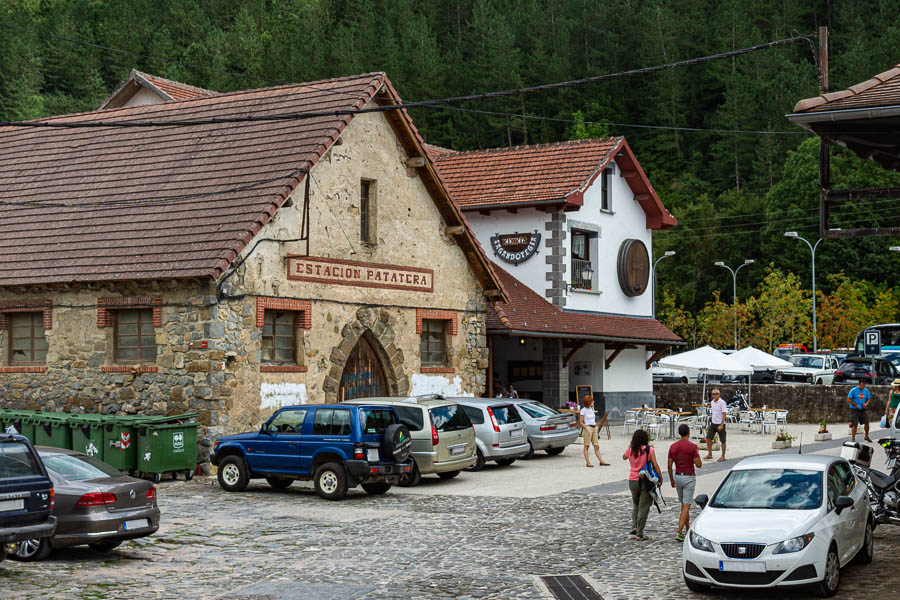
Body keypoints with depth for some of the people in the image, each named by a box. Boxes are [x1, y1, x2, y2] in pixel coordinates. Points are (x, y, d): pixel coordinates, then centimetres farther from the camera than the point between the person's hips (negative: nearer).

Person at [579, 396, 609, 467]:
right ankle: (588, 462, 1)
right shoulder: (583, 410, -7)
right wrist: (586, 428, -17)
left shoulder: (591, 409, 14)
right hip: (587, 427, -7)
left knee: (597, 446, 6)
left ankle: (601, 461, 5)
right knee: (587, 446, -1)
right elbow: (580, 422, -8)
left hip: (594, 428, 7)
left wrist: (595, 425, 10)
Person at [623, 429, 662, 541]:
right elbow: (655, 465, -11)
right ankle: (639, 534, 4)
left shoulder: (630, 450, 0)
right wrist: (660, 478, -2)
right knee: (643, 507, 3)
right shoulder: (649, 450, -10)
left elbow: (623, 457, 22)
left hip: (632, 481, 4)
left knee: (635, 504, 24)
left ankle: (634, 527, 10)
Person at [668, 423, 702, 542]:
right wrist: (697, 455, 8)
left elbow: (669, 466, 4)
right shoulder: (692, 446, -13)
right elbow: (699, 465, -13)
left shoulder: (673, 446, 2)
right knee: (686, 507, -6)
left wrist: (672, 480, 16)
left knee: (684, 505, 19)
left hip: (677, 476, 5)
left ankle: (688, 530, 28)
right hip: (689, 478, -5)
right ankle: (679, 532, -16)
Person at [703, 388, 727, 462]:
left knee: (722, 441, 3)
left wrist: (721, 425, -21)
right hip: (713, 423, 7)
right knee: (708, 438, 2)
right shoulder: (712, 402, 8)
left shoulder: (722, 402, -14)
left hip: (720, 424, -7)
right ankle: (709, 454, 14)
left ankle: (723, 456, 13)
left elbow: (724, 414, -16)